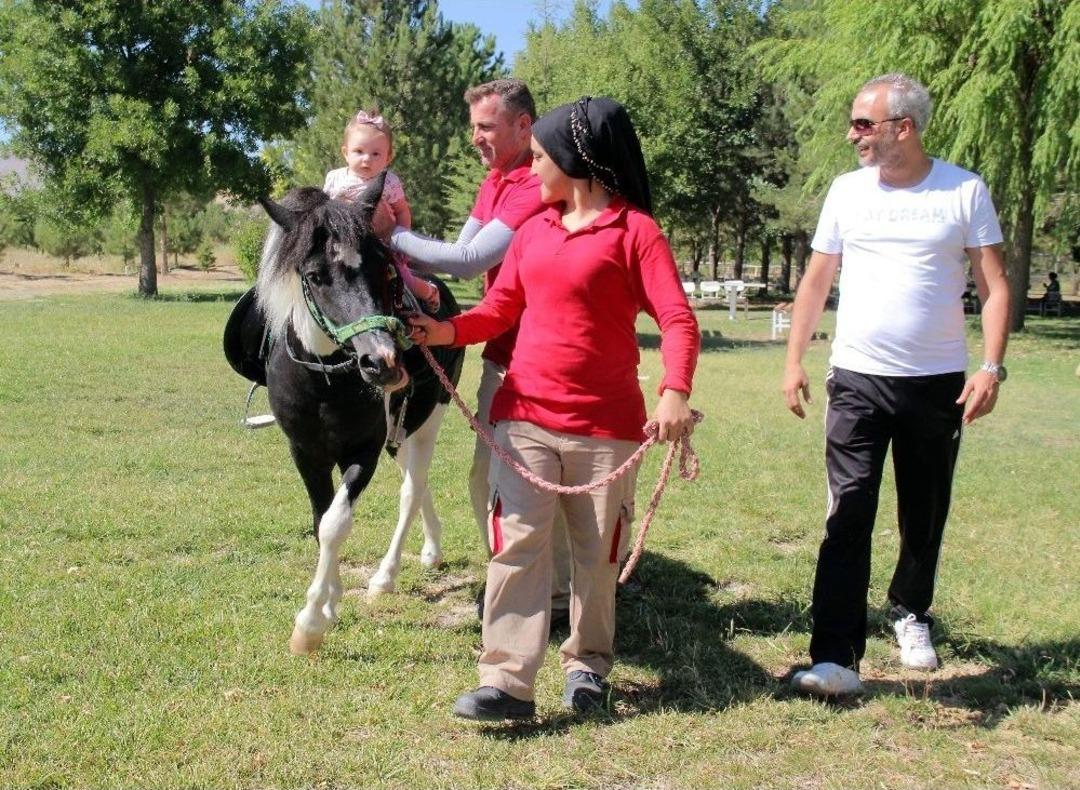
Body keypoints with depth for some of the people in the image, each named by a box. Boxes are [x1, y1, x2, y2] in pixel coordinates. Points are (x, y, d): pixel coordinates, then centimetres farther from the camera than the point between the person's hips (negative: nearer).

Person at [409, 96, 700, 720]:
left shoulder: (634, 229, -7)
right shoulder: (535, 229, 10)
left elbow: (678, 319, -13)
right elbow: (503, 306, 11)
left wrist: (675, 393, -29)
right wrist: (450, 330, -9)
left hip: (606, 424, -4)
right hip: (525, 415, 4)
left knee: (598, 554, 10)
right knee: (517, 544, -4)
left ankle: (588, 664, 28)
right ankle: (508, 681, -2)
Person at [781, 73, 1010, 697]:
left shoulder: (964, 191, -1)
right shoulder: (848, 191, 5)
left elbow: (994, 285, -1)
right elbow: (818, 280, 10)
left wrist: (992, 367, -11)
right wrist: (794, 360, 3)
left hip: (939, 382, 0)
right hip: (858, 380, 0)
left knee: (925, 516, 13)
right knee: (848, 515, -9)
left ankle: (911, 613, 38)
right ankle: (837, 657, -10)